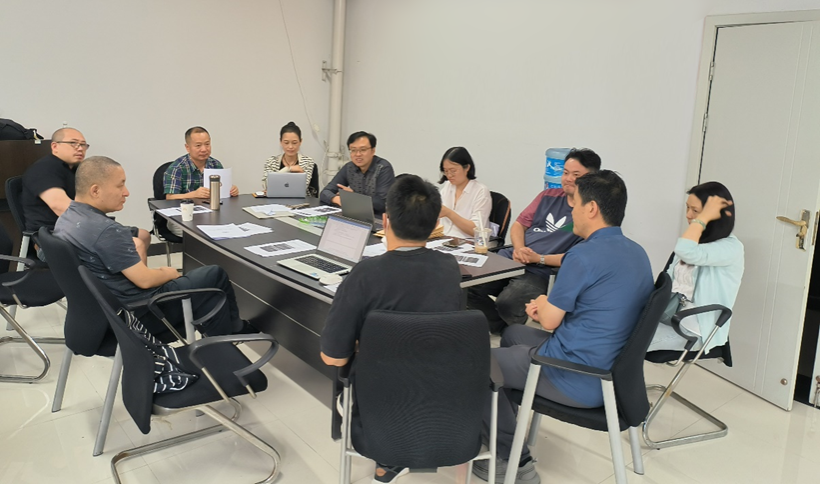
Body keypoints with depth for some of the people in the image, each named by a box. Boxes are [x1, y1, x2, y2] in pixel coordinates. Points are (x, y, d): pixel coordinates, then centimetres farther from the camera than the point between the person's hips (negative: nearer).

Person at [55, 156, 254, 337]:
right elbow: (145, 280, -23)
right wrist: (168, 274, -4)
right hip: (137, 314, -10)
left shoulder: (65, 219, 2)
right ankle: (233, 330, 30)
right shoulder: (106, 231, -29)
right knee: (215, 276, 4)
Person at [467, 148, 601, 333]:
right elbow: (519, 224, 17)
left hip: (539, 273, -6)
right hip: (508, 259, 6)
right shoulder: (549, 196, 15)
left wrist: (539, 258, -17)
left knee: (506, 304, -32)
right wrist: (518, 248, -5)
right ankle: (502, 328, 6)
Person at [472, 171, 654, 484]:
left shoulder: (583, 255, -23)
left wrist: (542, 305, 8)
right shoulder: (638, 253, 5)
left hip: (580, 384, -9)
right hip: (614, 372, 9)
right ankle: (504, 427, 38)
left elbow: (549, 320, -15)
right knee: (513, 334, 27)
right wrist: (548, 306, 7)